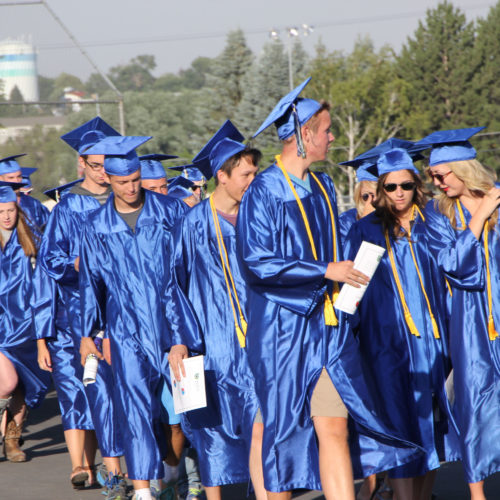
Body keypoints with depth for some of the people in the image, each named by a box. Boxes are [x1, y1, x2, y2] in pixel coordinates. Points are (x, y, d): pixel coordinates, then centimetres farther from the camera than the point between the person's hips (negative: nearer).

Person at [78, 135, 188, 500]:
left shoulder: (171, 211, 0)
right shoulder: (98, 226, 6)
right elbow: (90, 281, 14)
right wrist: (87, 333, 14)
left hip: (171, 322, 0)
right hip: (127, 329, 0)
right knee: (136, 405, -9)